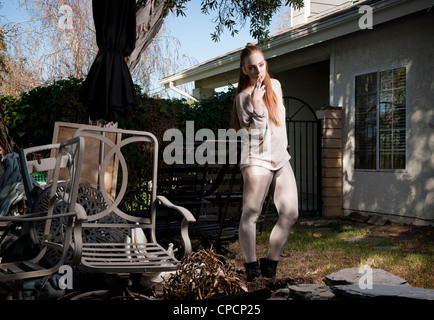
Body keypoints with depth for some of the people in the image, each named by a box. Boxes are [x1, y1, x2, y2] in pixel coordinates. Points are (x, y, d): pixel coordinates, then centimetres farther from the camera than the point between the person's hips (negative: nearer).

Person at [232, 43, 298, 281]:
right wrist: (257, 106, -27)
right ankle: (252, 267, 7)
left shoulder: (275, 85, 11)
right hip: (258, 160, -7)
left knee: (290, 214, 0)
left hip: (281, 159, 7)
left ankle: (270, 264, 11)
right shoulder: (244, 97, -10)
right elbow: (253, 135, -16)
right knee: (250, 215, -5)